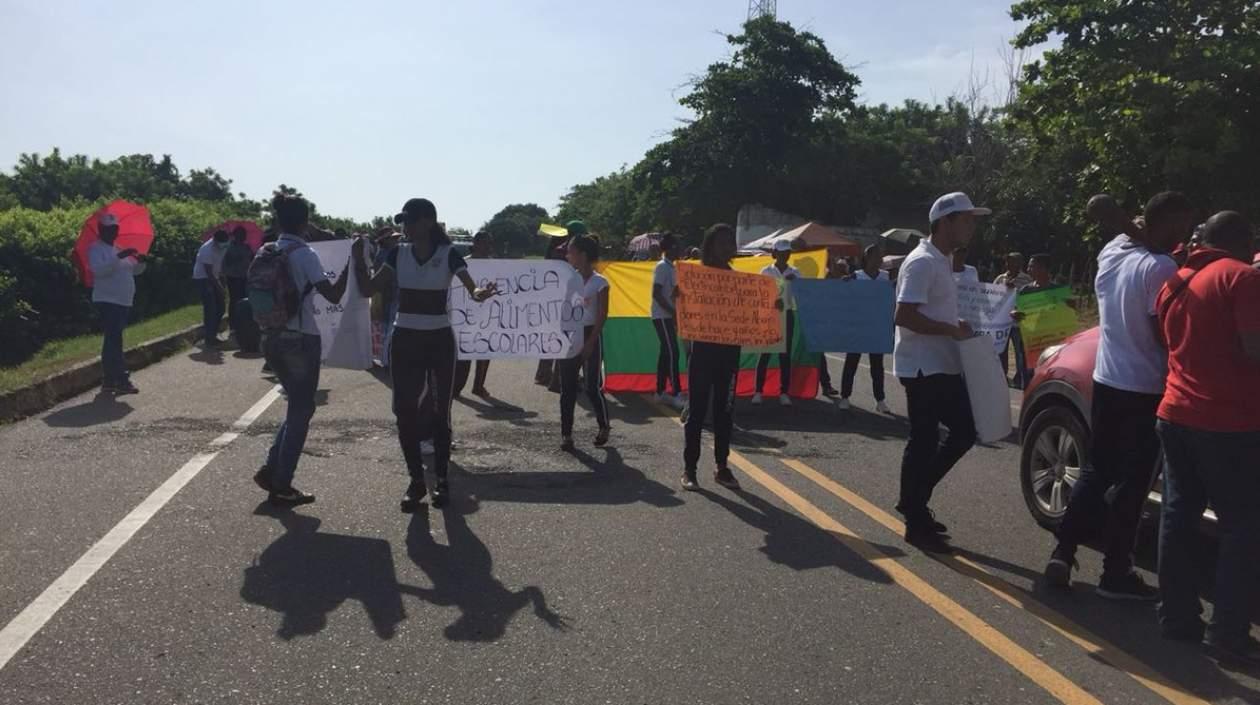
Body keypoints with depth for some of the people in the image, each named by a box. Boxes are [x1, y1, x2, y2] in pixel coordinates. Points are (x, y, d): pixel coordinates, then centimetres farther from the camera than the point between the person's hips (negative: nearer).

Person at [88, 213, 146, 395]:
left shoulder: (119, 250, 20)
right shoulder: (96, 249, -4)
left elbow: (135, 270, 19)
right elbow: (99, 269, -22)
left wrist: (140, 261, -2)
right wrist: (119, 257, -28)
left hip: (123, 302, 8)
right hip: (107, 301, -8)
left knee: (113, 340, 11)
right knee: (114, 340, -12)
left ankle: (108, 381, 15)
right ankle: (121, 380, -15)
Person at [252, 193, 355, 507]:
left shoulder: (267, 253, 8)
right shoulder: (304, 254, -13)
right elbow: (333, 295, -20)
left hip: (272, 339, 7)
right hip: (301, 340, -7)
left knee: (297, 407, 21)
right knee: (301, 411, 5)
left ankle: (272, 469, 15)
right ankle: (282, 486, 8)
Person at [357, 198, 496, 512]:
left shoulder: (449, 255, -8)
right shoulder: (398, 254, 2)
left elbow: (472, 289, -20)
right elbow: (368, 289, 1)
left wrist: (481, 294, -43)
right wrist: (359, 257, -10)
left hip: (439, 340, -3)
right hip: (405, 340, 3)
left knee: (440, 413, 5)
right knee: (404, 411, 0)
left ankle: (441, 479, 19)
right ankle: (416, 480, 14)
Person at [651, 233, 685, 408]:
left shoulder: (672, 267, 15)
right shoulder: (662, 266, -13)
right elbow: (657, 294, -20)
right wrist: (674, 313, -19)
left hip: (668, 316, 9)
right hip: (662, 316, -9)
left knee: (666, 353, 10)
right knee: (672, 353, -12)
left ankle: (660, 392, 16)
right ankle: (677, 395, -13)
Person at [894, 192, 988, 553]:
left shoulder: (943, 261, 15)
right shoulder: (923, 262, -17)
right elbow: (904, 316, -25)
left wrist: (956, 328, 8)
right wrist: (952, 329, -21)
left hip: (943, 366, 10)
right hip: (923, 368, -10)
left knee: (964, 432, 12)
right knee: (924, 443, -3)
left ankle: (914, 500, 22)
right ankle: (916, 525, 8)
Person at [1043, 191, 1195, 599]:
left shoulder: (1112, 253, 4)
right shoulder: (1160, 268, -19)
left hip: (1105, 382, 7)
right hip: (1144, 391, -7)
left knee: (1095, 471, 17)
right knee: (1131, 484, 3)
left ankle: (1063, 553, 14)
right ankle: (1116, 573, 11)